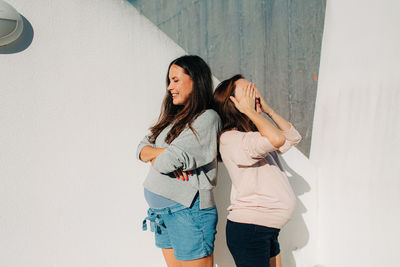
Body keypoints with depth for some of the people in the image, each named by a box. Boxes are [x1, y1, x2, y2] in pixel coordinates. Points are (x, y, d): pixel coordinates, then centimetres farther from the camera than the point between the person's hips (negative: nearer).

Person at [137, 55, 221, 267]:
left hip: (188, 211, -8)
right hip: (162, 213, 8)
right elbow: (142, 148, 7)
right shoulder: (173, 118, 15)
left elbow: (168, 161, -18)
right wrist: (162, 152, -12)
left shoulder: (207, 118, -11)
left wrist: (152, 155, 3)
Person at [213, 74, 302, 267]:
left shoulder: (256, 135, 12)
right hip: (247, 229, -9)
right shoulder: (230, 138, -18)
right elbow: (278, 139, -30)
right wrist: (250, 111, -18)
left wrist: (268, 110, 8)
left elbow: (293, 137, 17)